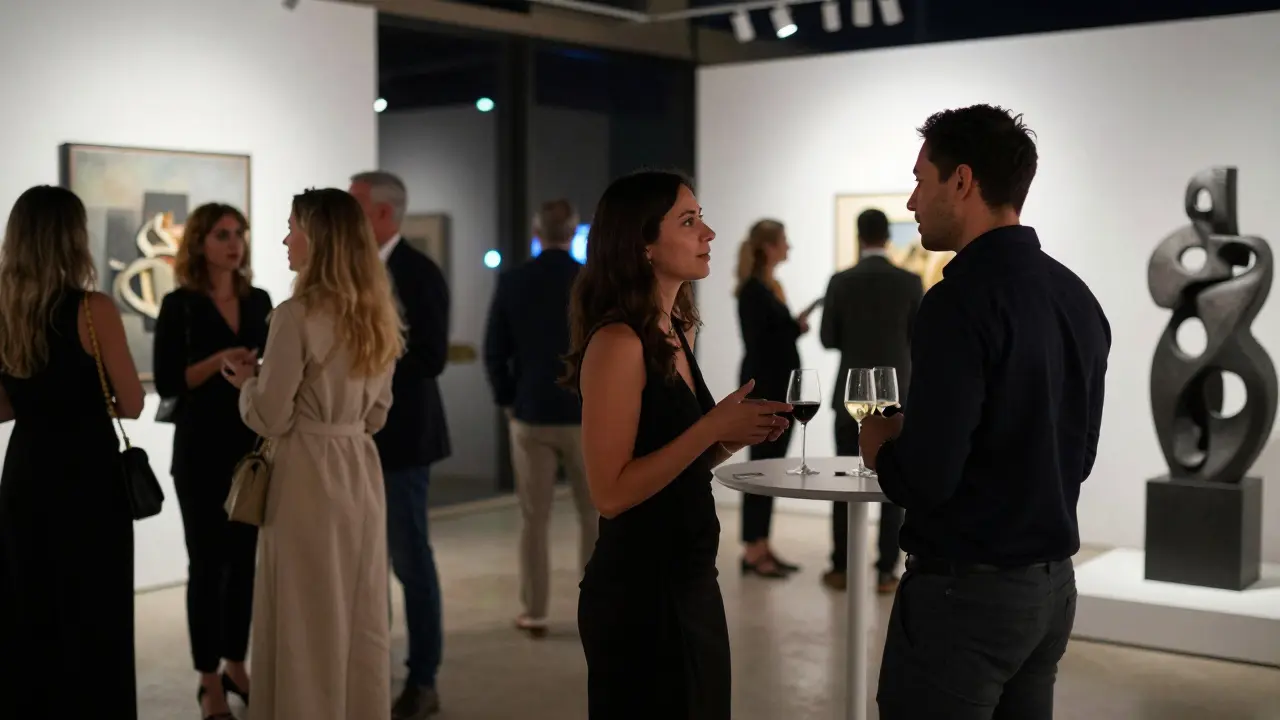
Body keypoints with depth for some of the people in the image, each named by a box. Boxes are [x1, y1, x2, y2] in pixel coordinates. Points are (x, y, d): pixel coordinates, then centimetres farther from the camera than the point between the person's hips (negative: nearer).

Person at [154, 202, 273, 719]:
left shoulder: (259, 301, 8)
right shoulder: (180, 305, -5)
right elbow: (167, 383, -10)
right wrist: (219, 362, -21)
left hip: (254, 446, 4)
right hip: (203, 450, -4)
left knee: (247, 557, 9)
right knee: (208, 561, 0)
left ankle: (236, 665, 22)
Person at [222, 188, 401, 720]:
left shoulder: (297, 315, -15)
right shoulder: (376, 315, 7)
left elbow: (270, 418, -12)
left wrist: (247, 381, 5)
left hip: (310, 475, -7)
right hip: (361, 471, 7)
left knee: (307, 623, 5)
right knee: (362, 621, 14)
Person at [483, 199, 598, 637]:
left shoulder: (512, 282, -3)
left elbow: (494, 352, -1)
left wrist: (508, 400, 11)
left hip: (530, 415, 1)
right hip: (587, 415, -1)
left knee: (534, 519, 9)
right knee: (595, 516, 10)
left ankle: (534, 614, 12)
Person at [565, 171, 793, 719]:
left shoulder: (676, 334, 8)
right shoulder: (618, 342, -18)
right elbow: (611, 492, -22)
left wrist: (734, 436, 0)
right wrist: (711, 427, -21)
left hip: (691, 579, 9)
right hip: (639, 590, -9)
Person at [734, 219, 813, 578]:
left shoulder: (774, 286, 14)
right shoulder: (752, 289, -12)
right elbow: (756, 343, -18)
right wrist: (796, 326, -18)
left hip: (781, 387, 9)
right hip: (761, 387, -9)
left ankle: (763, 547, 15)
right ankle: (752, 552, 1)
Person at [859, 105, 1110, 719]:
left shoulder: (963, 299, -19)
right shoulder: (1076, 296, 7)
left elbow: (924, 477, -24)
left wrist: (881, 446, -2)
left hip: (967, 587, -8)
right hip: (1052, 581, 8)